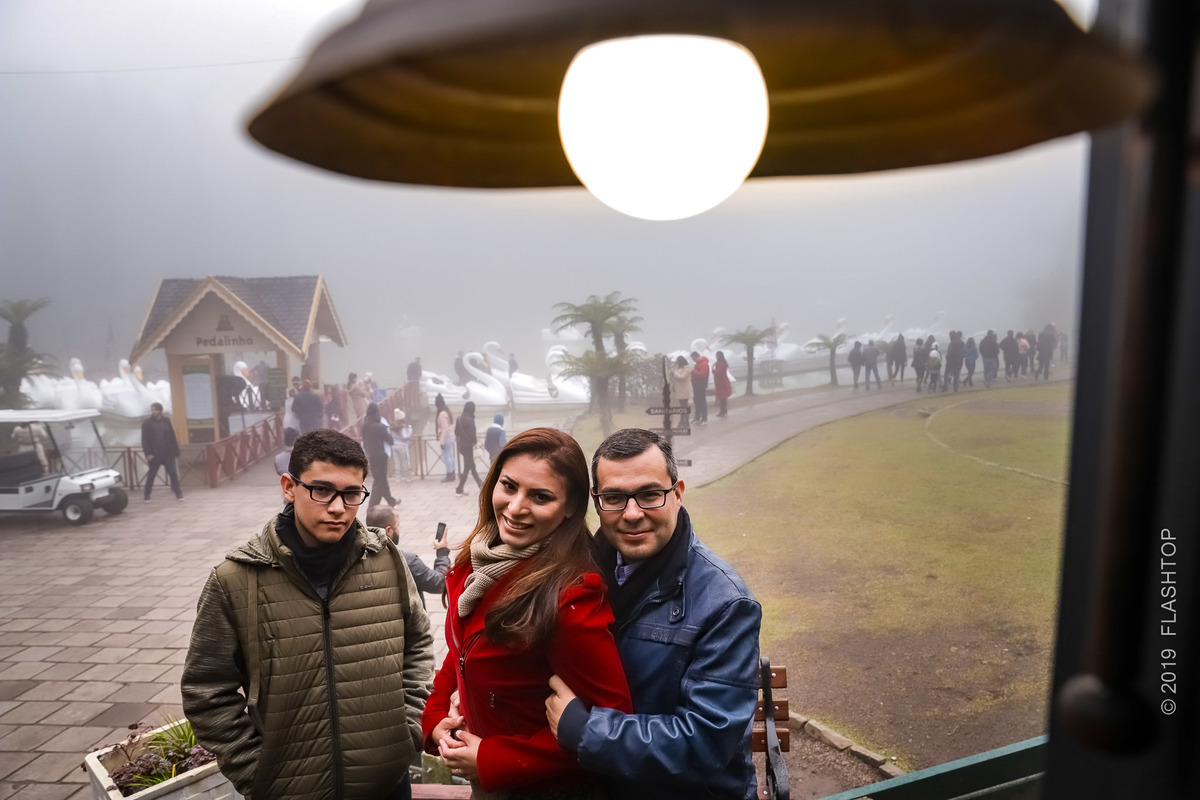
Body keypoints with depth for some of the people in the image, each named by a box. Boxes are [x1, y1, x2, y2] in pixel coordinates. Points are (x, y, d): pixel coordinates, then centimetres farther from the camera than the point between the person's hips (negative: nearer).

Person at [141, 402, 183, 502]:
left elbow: (172, 437, 7)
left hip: (168, 453, 1)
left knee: (173, 473, 0)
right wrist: (148, 454, -13)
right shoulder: (147, 423, -2)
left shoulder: (166, 421, 4)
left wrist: (175, 451, 6)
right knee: (151, 475, 9)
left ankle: (178, 493, 6)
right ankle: (146, 495, 21)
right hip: (154, 455, -1)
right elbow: (144, 440, -5)